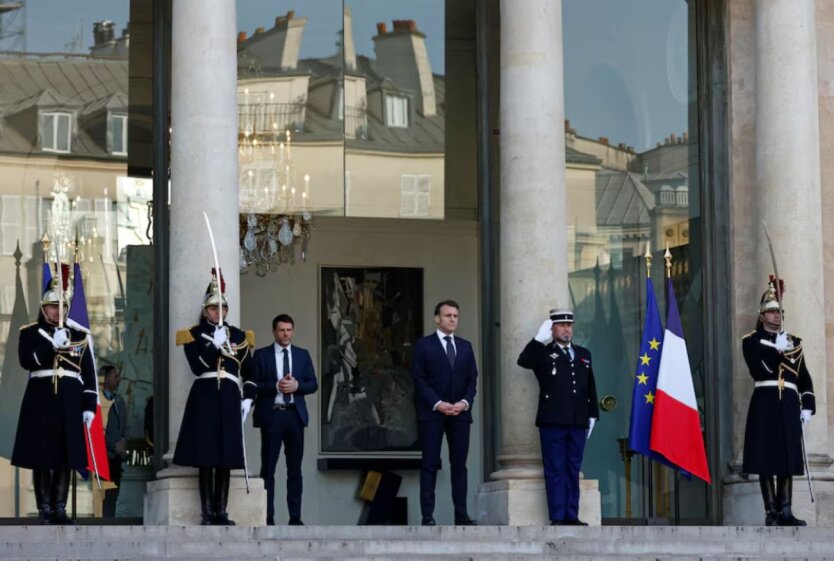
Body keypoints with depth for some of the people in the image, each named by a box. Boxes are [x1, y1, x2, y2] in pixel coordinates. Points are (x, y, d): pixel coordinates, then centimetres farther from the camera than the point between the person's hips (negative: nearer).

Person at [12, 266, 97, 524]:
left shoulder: (79, 335, 11)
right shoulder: (29, 332, 6)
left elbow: (89, 374, 8)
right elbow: (26, 361, -11)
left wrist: (90, 407, 1)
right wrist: (52, 345, -18)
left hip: (70, 401, 2)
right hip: (40, 399, -2)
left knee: (65, 457, 1)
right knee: (41, 457, -4)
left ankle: (60, 508, 6)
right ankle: (44, 509, 1)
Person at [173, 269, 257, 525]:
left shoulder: (239, 336, 15)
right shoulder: (194, 335, 6)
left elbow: (250, 373, 15)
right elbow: (197, 367, -8)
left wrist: (247, 399, 4)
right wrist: (215, 344, -12)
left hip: (230, 398, 3)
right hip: (204, 397, -3)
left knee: (226, 458, 2)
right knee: (206, 457, -6)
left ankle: (221, 512, 6)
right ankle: (207, 512, -3)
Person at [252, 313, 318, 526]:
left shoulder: (303, 355, 11)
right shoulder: (261, 355, 3)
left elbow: (313, 384, 7)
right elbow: (254, 384, -4)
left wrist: (297, 385, -11)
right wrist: (276, 386, -17)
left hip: (295, 415, 3)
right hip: (271, 415, -3)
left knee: (295, 469, 4)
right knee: (268, 468, -2)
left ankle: (295, 517, 7)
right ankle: (268, 518, 0)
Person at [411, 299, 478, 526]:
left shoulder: (465, 346, 15)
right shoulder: (424, 344, 2)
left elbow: (472, 378, 12)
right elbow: (419, 378, -4)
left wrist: (465, 402, -6)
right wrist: (438, 404, -14)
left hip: (460, 413, 4)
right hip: (431, 413, -4)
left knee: (459, 465, 2)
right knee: (430, 465, -4)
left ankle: (461, 515, 3)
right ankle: (428, 517, -5)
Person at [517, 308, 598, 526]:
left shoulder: (583, 354, 18)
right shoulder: (543, 354, 5)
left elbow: (591, 388, 19)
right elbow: (523, 361, -15)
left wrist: (592, 415, 13)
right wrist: (540, 339, -16)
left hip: (577, 423, 4)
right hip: (552, 422, -4)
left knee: (573, 470, 6)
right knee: (555, 470, -4)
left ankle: (572, 516, 9)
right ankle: (558, 518, -4)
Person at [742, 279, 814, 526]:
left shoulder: (794, 342, 18)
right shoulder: (751, 341, 6)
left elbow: (805, 378, 14)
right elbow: (758, 371, -10)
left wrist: (807, 407, 4)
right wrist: (777, 351, -10)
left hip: (789, 405, 4)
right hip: (765, 404, -4)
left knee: (789, 459, 2)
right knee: (766, 459, -6)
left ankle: (785, 512, 3)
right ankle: (771, 512, -3)